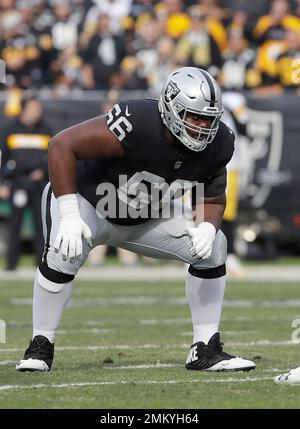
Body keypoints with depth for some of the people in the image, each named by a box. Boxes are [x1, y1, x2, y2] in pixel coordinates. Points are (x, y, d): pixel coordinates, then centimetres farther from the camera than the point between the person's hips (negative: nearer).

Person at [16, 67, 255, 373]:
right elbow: (62, 145, -35)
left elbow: (213, 198, 0)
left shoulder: (215, 145, -18)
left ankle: (205, 350, -1)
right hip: (87, 200, -6)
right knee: (64, 253, -33)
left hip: (145, 217, 6)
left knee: (212, 247, -8)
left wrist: (207, 227, -25)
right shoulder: (137, 126, -38)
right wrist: (69, 217, -37)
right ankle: (40, 347, -14)